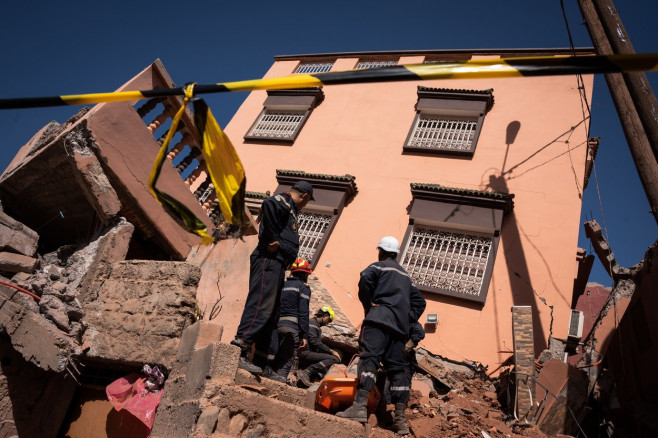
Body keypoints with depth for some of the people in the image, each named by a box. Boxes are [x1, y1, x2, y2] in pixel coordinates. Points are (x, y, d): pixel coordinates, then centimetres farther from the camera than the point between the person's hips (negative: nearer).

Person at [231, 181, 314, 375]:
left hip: (277, 266, 10)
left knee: (271, 314, 8)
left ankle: (264, 362, 10)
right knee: (261, 307, -18)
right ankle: (239, 351, -21)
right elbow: (268, 204, -25)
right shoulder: (283, 201, 0)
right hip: (269, 260, -10)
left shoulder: (290, 210, 29)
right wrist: (273, 240, -21)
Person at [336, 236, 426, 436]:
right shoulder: (405, 275, 29)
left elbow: (365, 279, -15)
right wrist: (408, 318, 17)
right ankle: (400, 418, 2)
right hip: (400, 326, 7)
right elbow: (419, 301, 27)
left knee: (369, 358, -16)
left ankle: (360, 405, -30)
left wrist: (367, 303, -3)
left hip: (379, 319, -6)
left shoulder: (379, 266, 7)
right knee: (397, 368, 4)